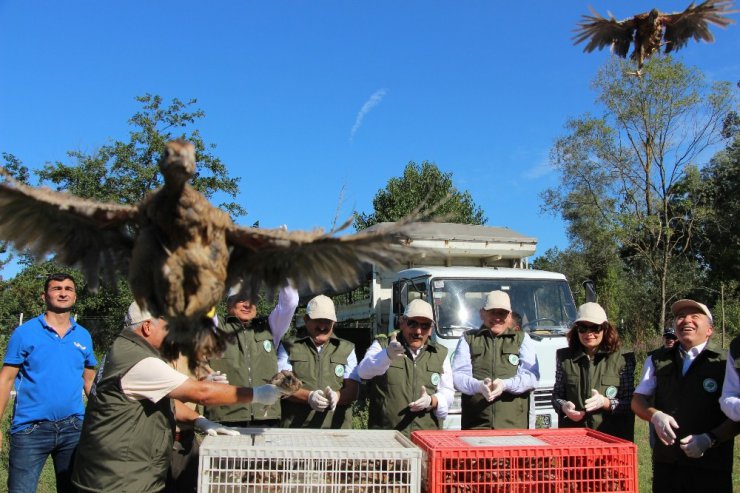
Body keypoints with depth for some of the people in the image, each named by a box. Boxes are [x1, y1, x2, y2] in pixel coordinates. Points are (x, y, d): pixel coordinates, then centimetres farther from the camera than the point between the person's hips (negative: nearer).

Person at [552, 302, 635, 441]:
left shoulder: (622, 359, 0)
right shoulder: (564, 358, 6)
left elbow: (629, 403, 0)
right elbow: (556, 395, 11)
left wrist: (605, 403, -17)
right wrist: (563, 406, -10)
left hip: (611, 437, -1)